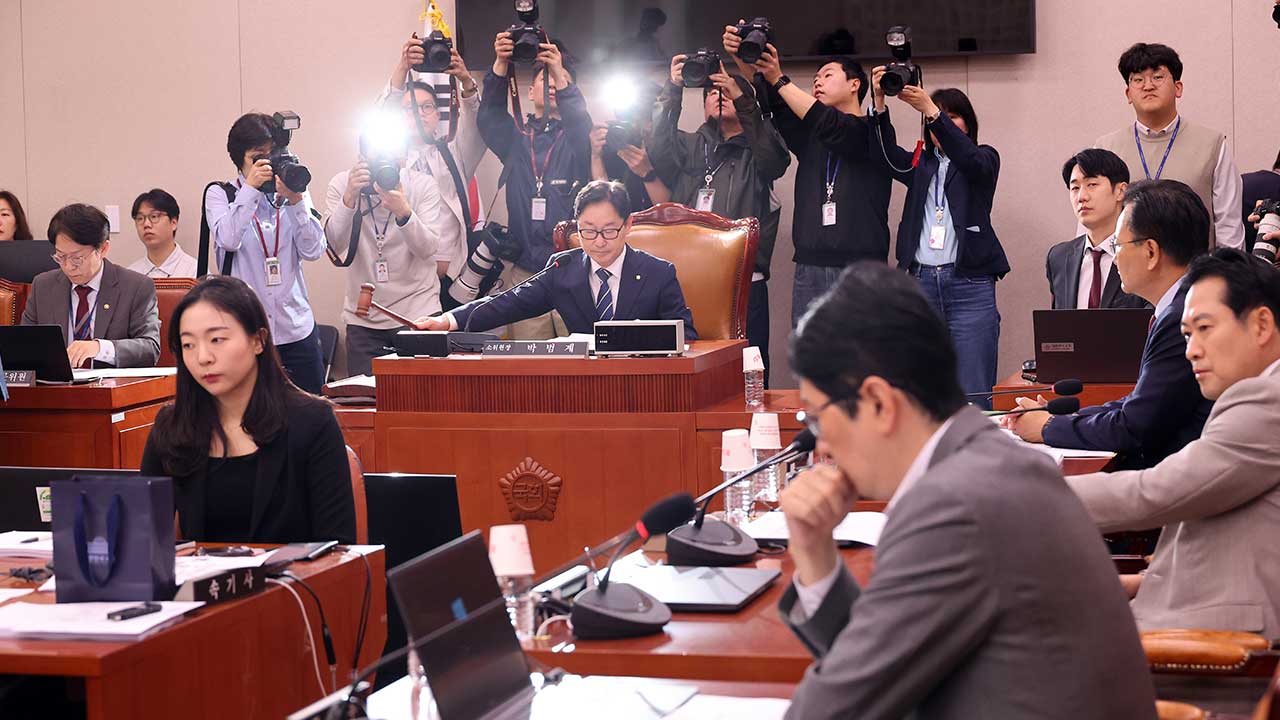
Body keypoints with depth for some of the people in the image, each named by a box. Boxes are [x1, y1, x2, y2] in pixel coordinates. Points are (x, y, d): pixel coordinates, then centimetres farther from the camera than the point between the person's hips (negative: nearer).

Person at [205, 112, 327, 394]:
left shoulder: (294, 193, 11)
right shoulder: (220, 194, 5)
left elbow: (314, 250, -1)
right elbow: (228, 240, -14)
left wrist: (295, 200, -12)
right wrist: (250, 189, -15)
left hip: (296, 330, 3)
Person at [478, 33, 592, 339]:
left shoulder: (577, 138, 9)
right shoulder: (515, 139, 14)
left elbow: (579, 118, -13)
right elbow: (490, 116, -2)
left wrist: (560, 73, -27)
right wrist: (501, 64, -17)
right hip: (524, 273, 2)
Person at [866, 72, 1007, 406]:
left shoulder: (985, 159, 11)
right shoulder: (920, 165, 19)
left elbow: (967, 157, -13)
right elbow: (885, 154, -1)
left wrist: (931, 110, -25)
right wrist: (879, 102, -17)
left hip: (970, 283, -3)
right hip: (921, 281, 3)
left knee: (973, 395, -8)